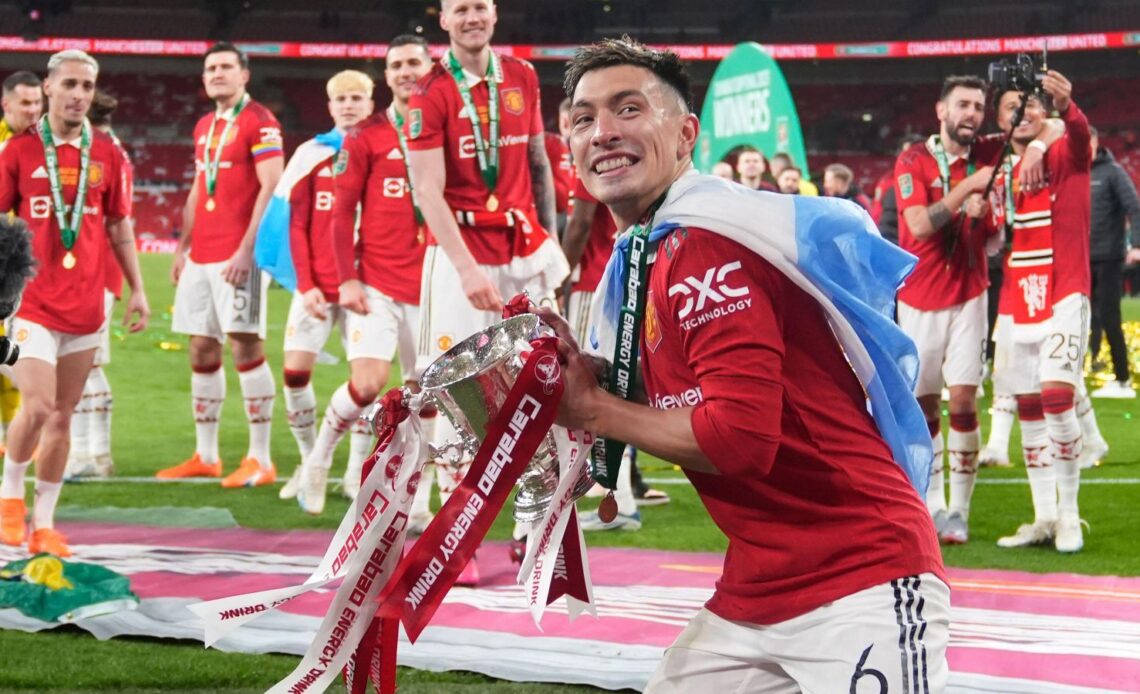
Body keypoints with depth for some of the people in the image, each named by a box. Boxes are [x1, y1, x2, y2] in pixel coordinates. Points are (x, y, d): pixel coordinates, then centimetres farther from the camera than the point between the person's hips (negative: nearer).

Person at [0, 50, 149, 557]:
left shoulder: (106, 154, 7)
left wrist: (136, 289, 12)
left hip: (85, 305, 3)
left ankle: (43, 523, 17)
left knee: (62, 416, 7)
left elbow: (119, 225, 15)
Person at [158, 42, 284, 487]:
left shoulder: (259, 122, -7)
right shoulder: (204, 127, 18)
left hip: (238, 255, -8)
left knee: (245, 346, -9)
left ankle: (260, 459, -5)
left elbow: (271, 188, -14)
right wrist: (182, 247, 19)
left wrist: (247, 249, -20)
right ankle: (205, 455, 17)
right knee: (202, 351, 9)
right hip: (201, 257, 8)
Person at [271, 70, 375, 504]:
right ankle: (309, 462, 12)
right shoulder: (311, 154, 5)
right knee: (295, 370, -5)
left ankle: (356, 472, 11)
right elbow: (296, 225, 4)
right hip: (317, 285, 1)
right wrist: (305, 284, -5)